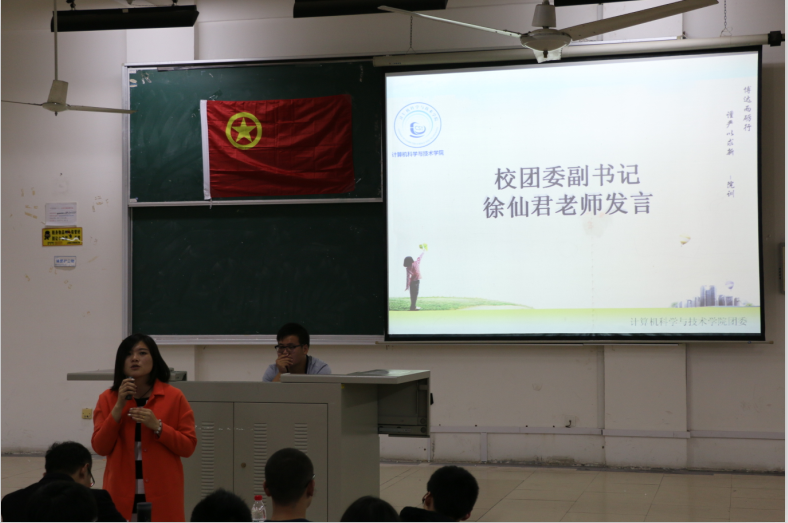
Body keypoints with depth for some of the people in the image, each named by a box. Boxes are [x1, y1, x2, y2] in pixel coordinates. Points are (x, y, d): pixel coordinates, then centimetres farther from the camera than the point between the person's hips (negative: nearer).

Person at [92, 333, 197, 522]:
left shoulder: (174, 397, 1)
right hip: (122, 496, 1)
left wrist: (158, 426, -15)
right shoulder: (108, 399, 6)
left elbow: (188, 446, -1)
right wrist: (119, 407, -11)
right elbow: (100, 447, -2)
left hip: (162, 497, -1)